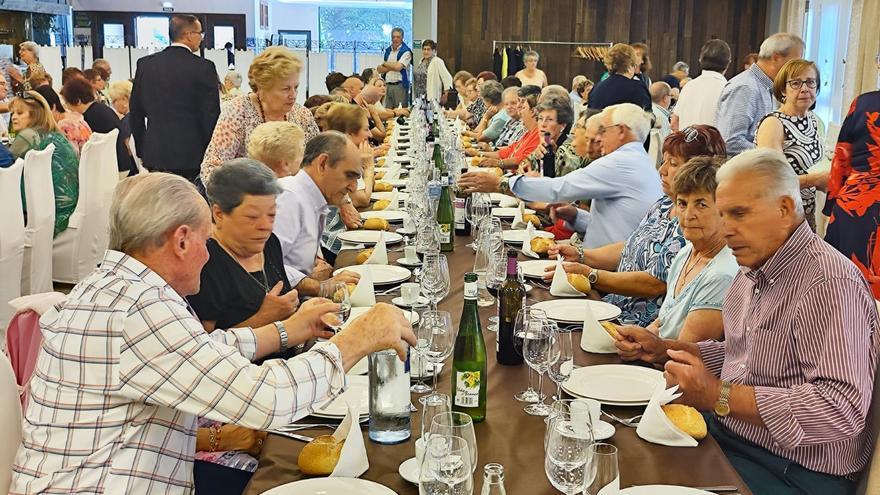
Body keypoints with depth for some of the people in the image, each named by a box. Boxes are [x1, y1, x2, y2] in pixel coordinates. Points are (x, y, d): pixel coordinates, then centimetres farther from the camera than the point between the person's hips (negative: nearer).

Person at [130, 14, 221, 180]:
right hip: (192, 154, -4)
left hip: (154, 154, 4)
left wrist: (141, 151, 19)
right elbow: (211, 115, -7)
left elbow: (135, 111, 11)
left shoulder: (145, 64, 6)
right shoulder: (203, 67, -8)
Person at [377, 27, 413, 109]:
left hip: (400, 85, -6)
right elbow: (379, 69, 9)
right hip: (387, 85, 6)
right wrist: (392, 67, -6)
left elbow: (398, 67, -16)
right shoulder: (387, 51, 15)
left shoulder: (406, 51, -4)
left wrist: (385, 64, 0)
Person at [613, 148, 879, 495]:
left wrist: (718, 396, -27)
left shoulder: (829, 284, -21)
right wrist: (664, 350, 7)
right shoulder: (753, 271, 11)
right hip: (725, 433, 9)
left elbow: (843, 408, -29)